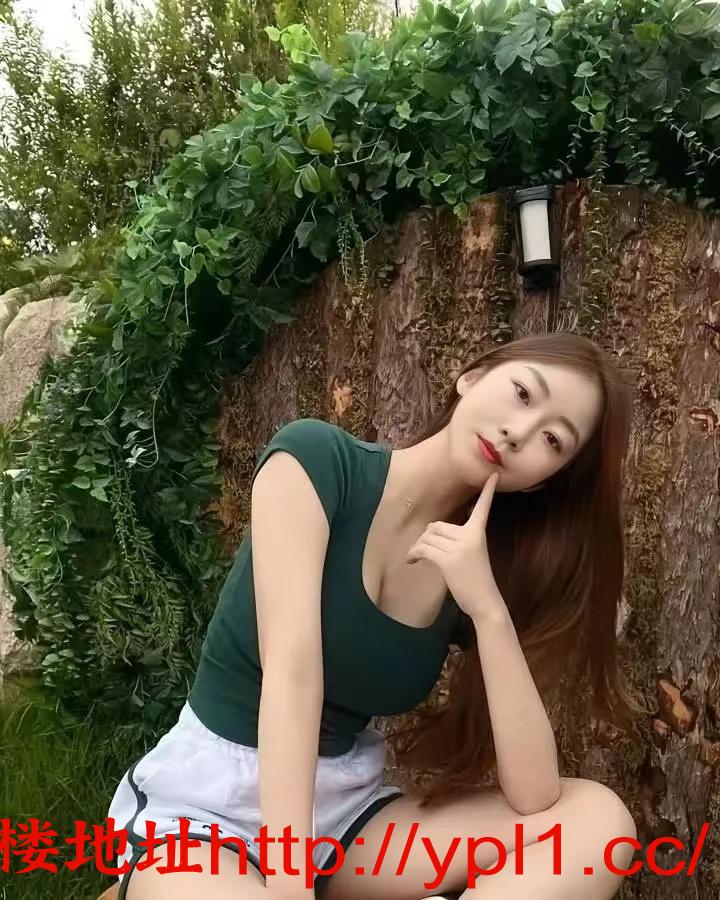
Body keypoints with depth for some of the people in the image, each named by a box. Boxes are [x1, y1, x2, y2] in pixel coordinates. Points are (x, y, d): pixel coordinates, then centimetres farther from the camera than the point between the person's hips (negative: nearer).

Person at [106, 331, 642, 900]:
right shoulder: (316, 457, -16)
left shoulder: (488, 574, -5)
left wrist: (488, 609, -23)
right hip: (202, 804, -4)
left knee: (599, 819, -15)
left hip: (346, 805, 5)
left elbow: (534, 797, -13)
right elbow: (291, 673, -25)